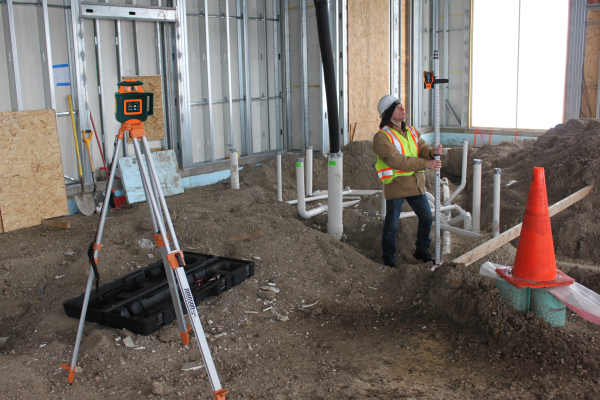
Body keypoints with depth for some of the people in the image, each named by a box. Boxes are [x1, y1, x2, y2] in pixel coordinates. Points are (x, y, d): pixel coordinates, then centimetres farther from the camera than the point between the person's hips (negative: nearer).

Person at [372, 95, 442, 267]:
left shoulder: (412, 132, 14)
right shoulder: (382, 137, -11)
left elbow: (422, 148, 4)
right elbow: (396, 160, -22)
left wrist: (432, 152, -22)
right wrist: (425, 164, -25)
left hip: (415, 184, 7)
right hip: (395, 185, -6)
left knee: (426, 219, 15)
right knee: (391, 225, 1)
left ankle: (422, 251, 36)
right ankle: (389, 260, 17)